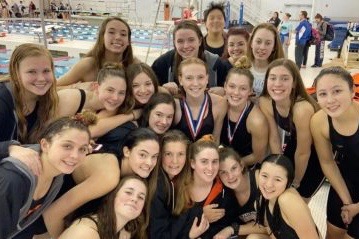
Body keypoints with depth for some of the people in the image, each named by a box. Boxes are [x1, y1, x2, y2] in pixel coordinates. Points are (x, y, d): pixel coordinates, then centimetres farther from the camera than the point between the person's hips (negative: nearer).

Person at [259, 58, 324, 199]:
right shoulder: (265, 102, -22)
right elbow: (274, 139, -11)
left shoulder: (302, 109, -38)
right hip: (290, 151, 4)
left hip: (315, 157, -4)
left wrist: (296, 182, -9)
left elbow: (303, 153, -24)